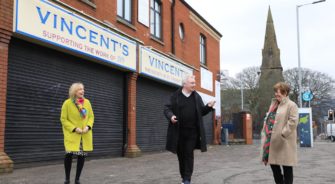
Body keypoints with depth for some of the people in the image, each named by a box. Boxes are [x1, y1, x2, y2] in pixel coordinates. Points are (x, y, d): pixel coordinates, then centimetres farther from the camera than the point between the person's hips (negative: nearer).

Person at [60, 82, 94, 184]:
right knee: (69, 154, -13)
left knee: (82, 156, 2)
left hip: (85, 135, 3)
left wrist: (88, 126, -10)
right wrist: (74, 128, -16)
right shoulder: (67, 103, -8)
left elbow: (91, 116, 8)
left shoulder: (87, 102, 3)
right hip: (72, 134, -3)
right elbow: (63, 119, -6)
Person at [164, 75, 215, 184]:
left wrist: (208, 107, -7)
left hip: (192, 131, 1)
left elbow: (201, 112, 13)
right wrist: (170, 116, -20)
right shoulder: (175, 96, 1)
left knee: (189, 154, -3)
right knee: (181, 154, 8)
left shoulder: (197, 97, 8)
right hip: (179, 131, 0)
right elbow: (167, 108, 0)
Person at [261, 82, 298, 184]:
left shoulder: (291, 105, -8)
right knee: (273, 164, 13)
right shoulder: (274, 104, 18)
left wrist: (283, 134, -19)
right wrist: (265, 133, 9)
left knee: (287, 168, 1)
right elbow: (268, 119, 20)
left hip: (284, 142, -8)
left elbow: (293, 121, -17)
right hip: (272, 140, 8)